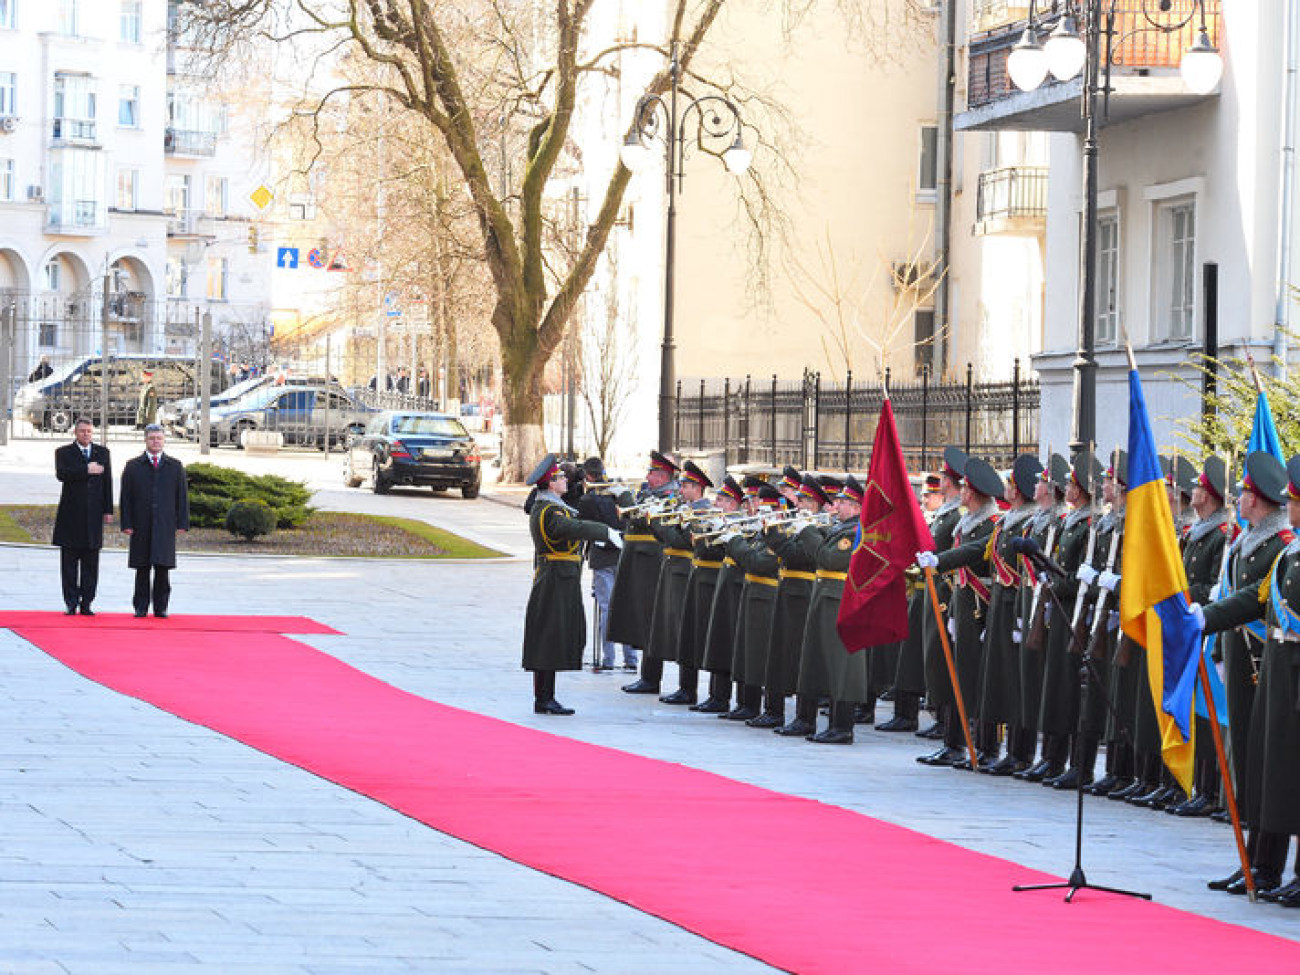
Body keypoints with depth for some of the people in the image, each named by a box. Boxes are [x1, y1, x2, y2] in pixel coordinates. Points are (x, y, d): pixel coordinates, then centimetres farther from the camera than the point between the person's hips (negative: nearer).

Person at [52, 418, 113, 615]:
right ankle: (71, 603, 5)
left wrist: (108, 510, 5)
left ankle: (86, 603, 5)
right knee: (69, 562, 0)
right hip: (71, 515, -2)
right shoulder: (64, 452, 3)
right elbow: (61, 474, -16)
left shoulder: (102, 452, 12)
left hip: (93, 515, 2)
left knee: (91, 563, 2)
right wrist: (86, 470, -19)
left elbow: (107, 482, 10)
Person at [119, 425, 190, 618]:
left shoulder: (175, 466, 12)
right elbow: (125, 498, 5)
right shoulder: (133, 466, 9)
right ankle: (141, 607, 5)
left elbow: (182, 496, 10)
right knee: (142, 569, 0)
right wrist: (126, 524, -3)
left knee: (163, 568, -2)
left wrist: (182, 523, 1)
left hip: (165, 526, 0)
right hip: (141, 527, 0)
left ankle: (161, 607, 4)